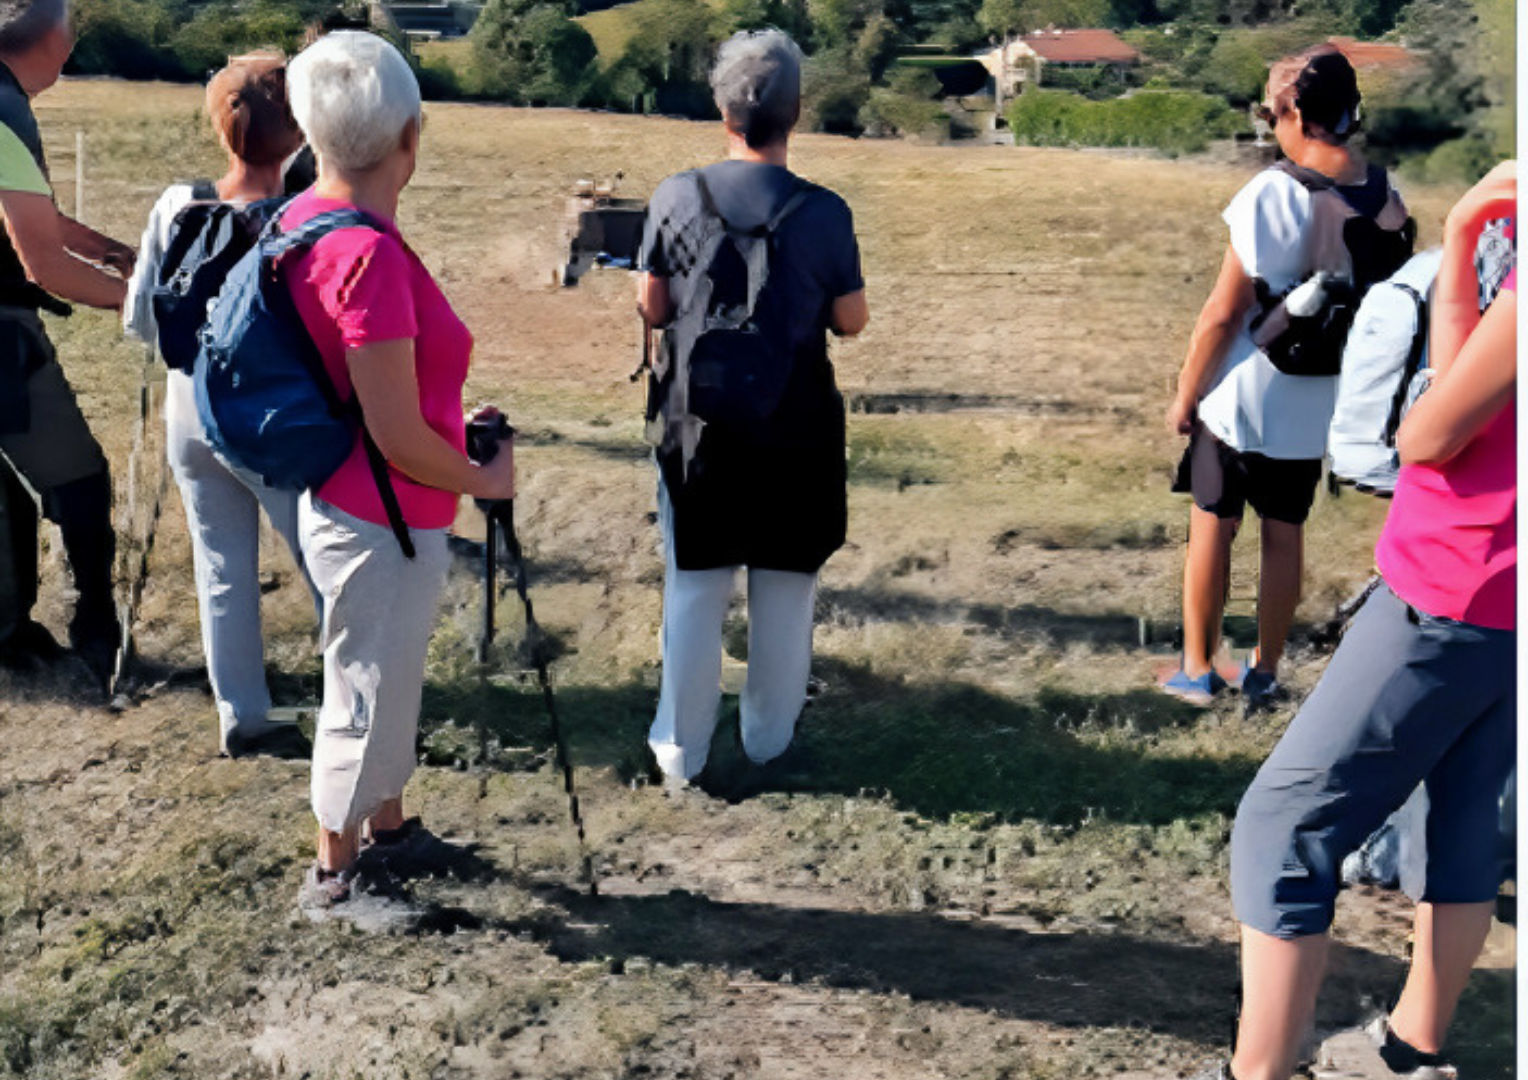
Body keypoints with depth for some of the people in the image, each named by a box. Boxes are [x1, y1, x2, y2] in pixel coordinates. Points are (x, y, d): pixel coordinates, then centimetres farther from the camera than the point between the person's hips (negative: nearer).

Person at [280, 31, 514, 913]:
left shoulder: (301, 221, 0)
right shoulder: (369, 254, -27)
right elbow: (399, 436, -25)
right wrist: (486, 480, -8)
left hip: (342, 502, 9)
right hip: (383, 524, -9)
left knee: (383, 683, 24)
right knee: (368, 697, 9)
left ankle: (387, 828, 43)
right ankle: (336, 875, 27)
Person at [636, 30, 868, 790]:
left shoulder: (675, 198, -7)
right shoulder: (823, 212, -12)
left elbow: (651, 309, 1)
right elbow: (851, 322, -3)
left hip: (698, 427, 1)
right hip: (793, 433, -1)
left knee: (693, 592, 12)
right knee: (785, 593, 14)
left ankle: (681, 751, 19)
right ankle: (769, 738, 27)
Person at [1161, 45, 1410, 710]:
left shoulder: (1273, 194, -19)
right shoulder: (1386, 199, -3)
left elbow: (1223, 312, -17)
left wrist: (1186, 394, -6)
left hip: (1241, 398, -5)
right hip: (1317, 405, 5)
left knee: (1211, 528, 10)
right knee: (1285, 535, 15)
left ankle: (1198, 670, 18)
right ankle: (1265, 674, 25)